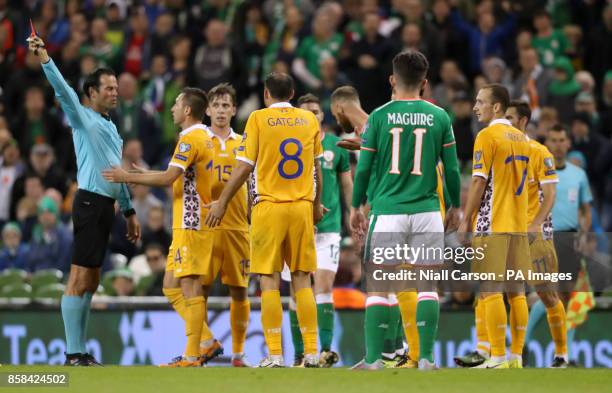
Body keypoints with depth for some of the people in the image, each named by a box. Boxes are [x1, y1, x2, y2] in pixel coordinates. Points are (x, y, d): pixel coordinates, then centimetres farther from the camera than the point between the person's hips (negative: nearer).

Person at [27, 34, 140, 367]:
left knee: (90, 283, 9)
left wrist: (129, 211, 26)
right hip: (90, 202, -9)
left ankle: (81, 352, 11)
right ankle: (73, 354, -13)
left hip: (106, 206, 9)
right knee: (79, 280, -10)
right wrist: (43, 58, -33)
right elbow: (63, 91, -18)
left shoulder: (110, 128, 22)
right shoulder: (84, 118, -2)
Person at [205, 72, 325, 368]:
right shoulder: (309, 119, 8)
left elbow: (244, 167, -4)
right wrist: (317, 205, 26)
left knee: (269, 281, -2)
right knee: (302, 280, 8)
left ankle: (275, 354, -7)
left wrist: (221, 203, 4)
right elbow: (317, 167, 14)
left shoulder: (259, 119, -3)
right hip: (303, 207, 3)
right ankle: (311, 352, 4)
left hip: (269, 206, -3)